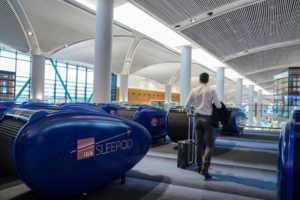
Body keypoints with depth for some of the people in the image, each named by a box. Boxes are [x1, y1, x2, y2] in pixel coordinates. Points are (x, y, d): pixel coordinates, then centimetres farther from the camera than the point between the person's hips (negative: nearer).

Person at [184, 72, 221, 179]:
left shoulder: (194, 91, 2)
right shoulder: (211, 90, -7)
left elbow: (186, 105, 7)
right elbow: (218, 105, -7)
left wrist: (189, 113, 27)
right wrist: (214, 103, 16)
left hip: (197, 117, 4)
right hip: (207, 118, -3)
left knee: (198, 143, 12)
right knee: (209, 144, 3)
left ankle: (199, 167, 21)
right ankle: (204, 169, -7)